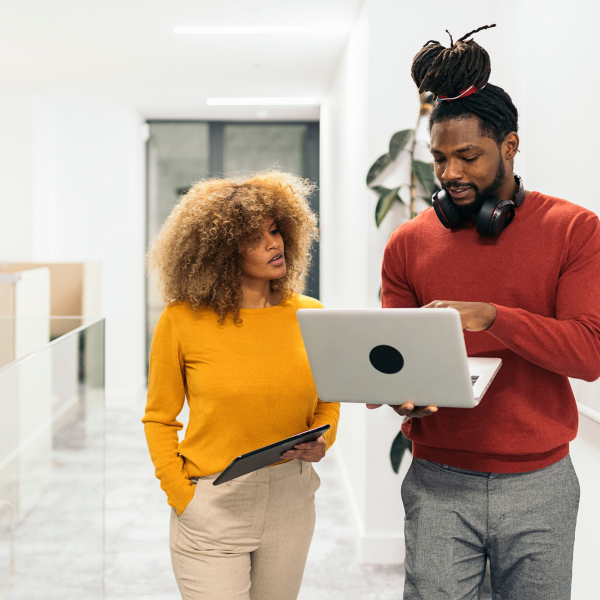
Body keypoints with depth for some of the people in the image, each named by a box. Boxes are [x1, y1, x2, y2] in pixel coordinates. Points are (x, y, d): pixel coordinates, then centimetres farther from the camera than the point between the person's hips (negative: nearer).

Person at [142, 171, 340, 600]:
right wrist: (180, 494, -8)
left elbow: (328, 401, 14)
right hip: (212, 506, -3)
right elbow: (159, 418, 1)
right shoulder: (183, 321, -7)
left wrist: (320, 441, -6)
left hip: (291, 501, 4)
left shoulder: (309, 316, 3)